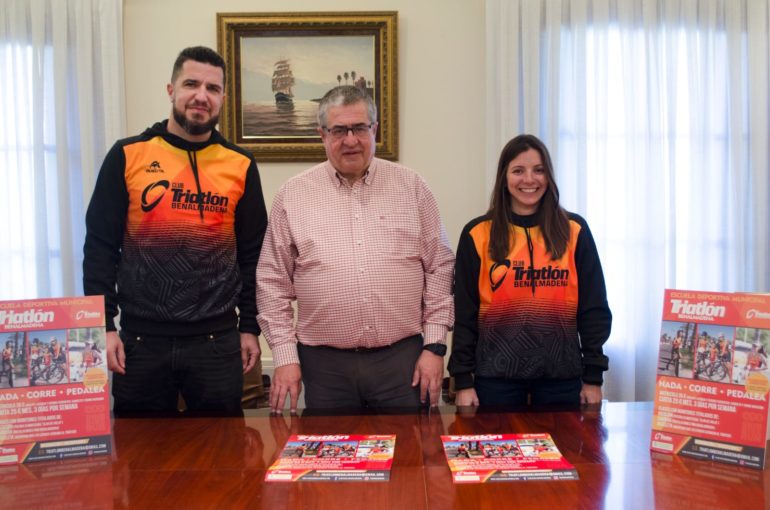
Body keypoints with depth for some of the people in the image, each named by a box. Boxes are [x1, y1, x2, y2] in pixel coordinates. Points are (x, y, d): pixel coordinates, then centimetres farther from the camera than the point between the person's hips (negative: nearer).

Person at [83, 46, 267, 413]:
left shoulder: (241, 166, 2)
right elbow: (100, 247, 1)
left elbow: (252, 254, 6)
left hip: (217, 341, 0)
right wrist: (103, 325, -5)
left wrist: (249, 326, 5)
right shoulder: (127, 156, 0)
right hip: (140, 340, 0)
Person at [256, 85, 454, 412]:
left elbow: (439, 267, 4)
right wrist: (285, 356, -1)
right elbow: (273, 281, 5)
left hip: (403, 358, 0)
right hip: (325, 363, 0)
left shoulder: (411, 187, 4)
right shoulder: (293, 195, 3)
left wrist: (434, 346, -1)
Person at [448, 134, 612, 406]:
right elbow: (464, 314, 1)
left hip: (561, 376, 1)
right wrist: (463, 380, -1)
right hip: (496, 376, -1)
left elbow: (593, 308, 5)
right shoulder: (477, 234, 0)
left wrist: (593, 376, 2)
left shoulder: (575, 231, 3)